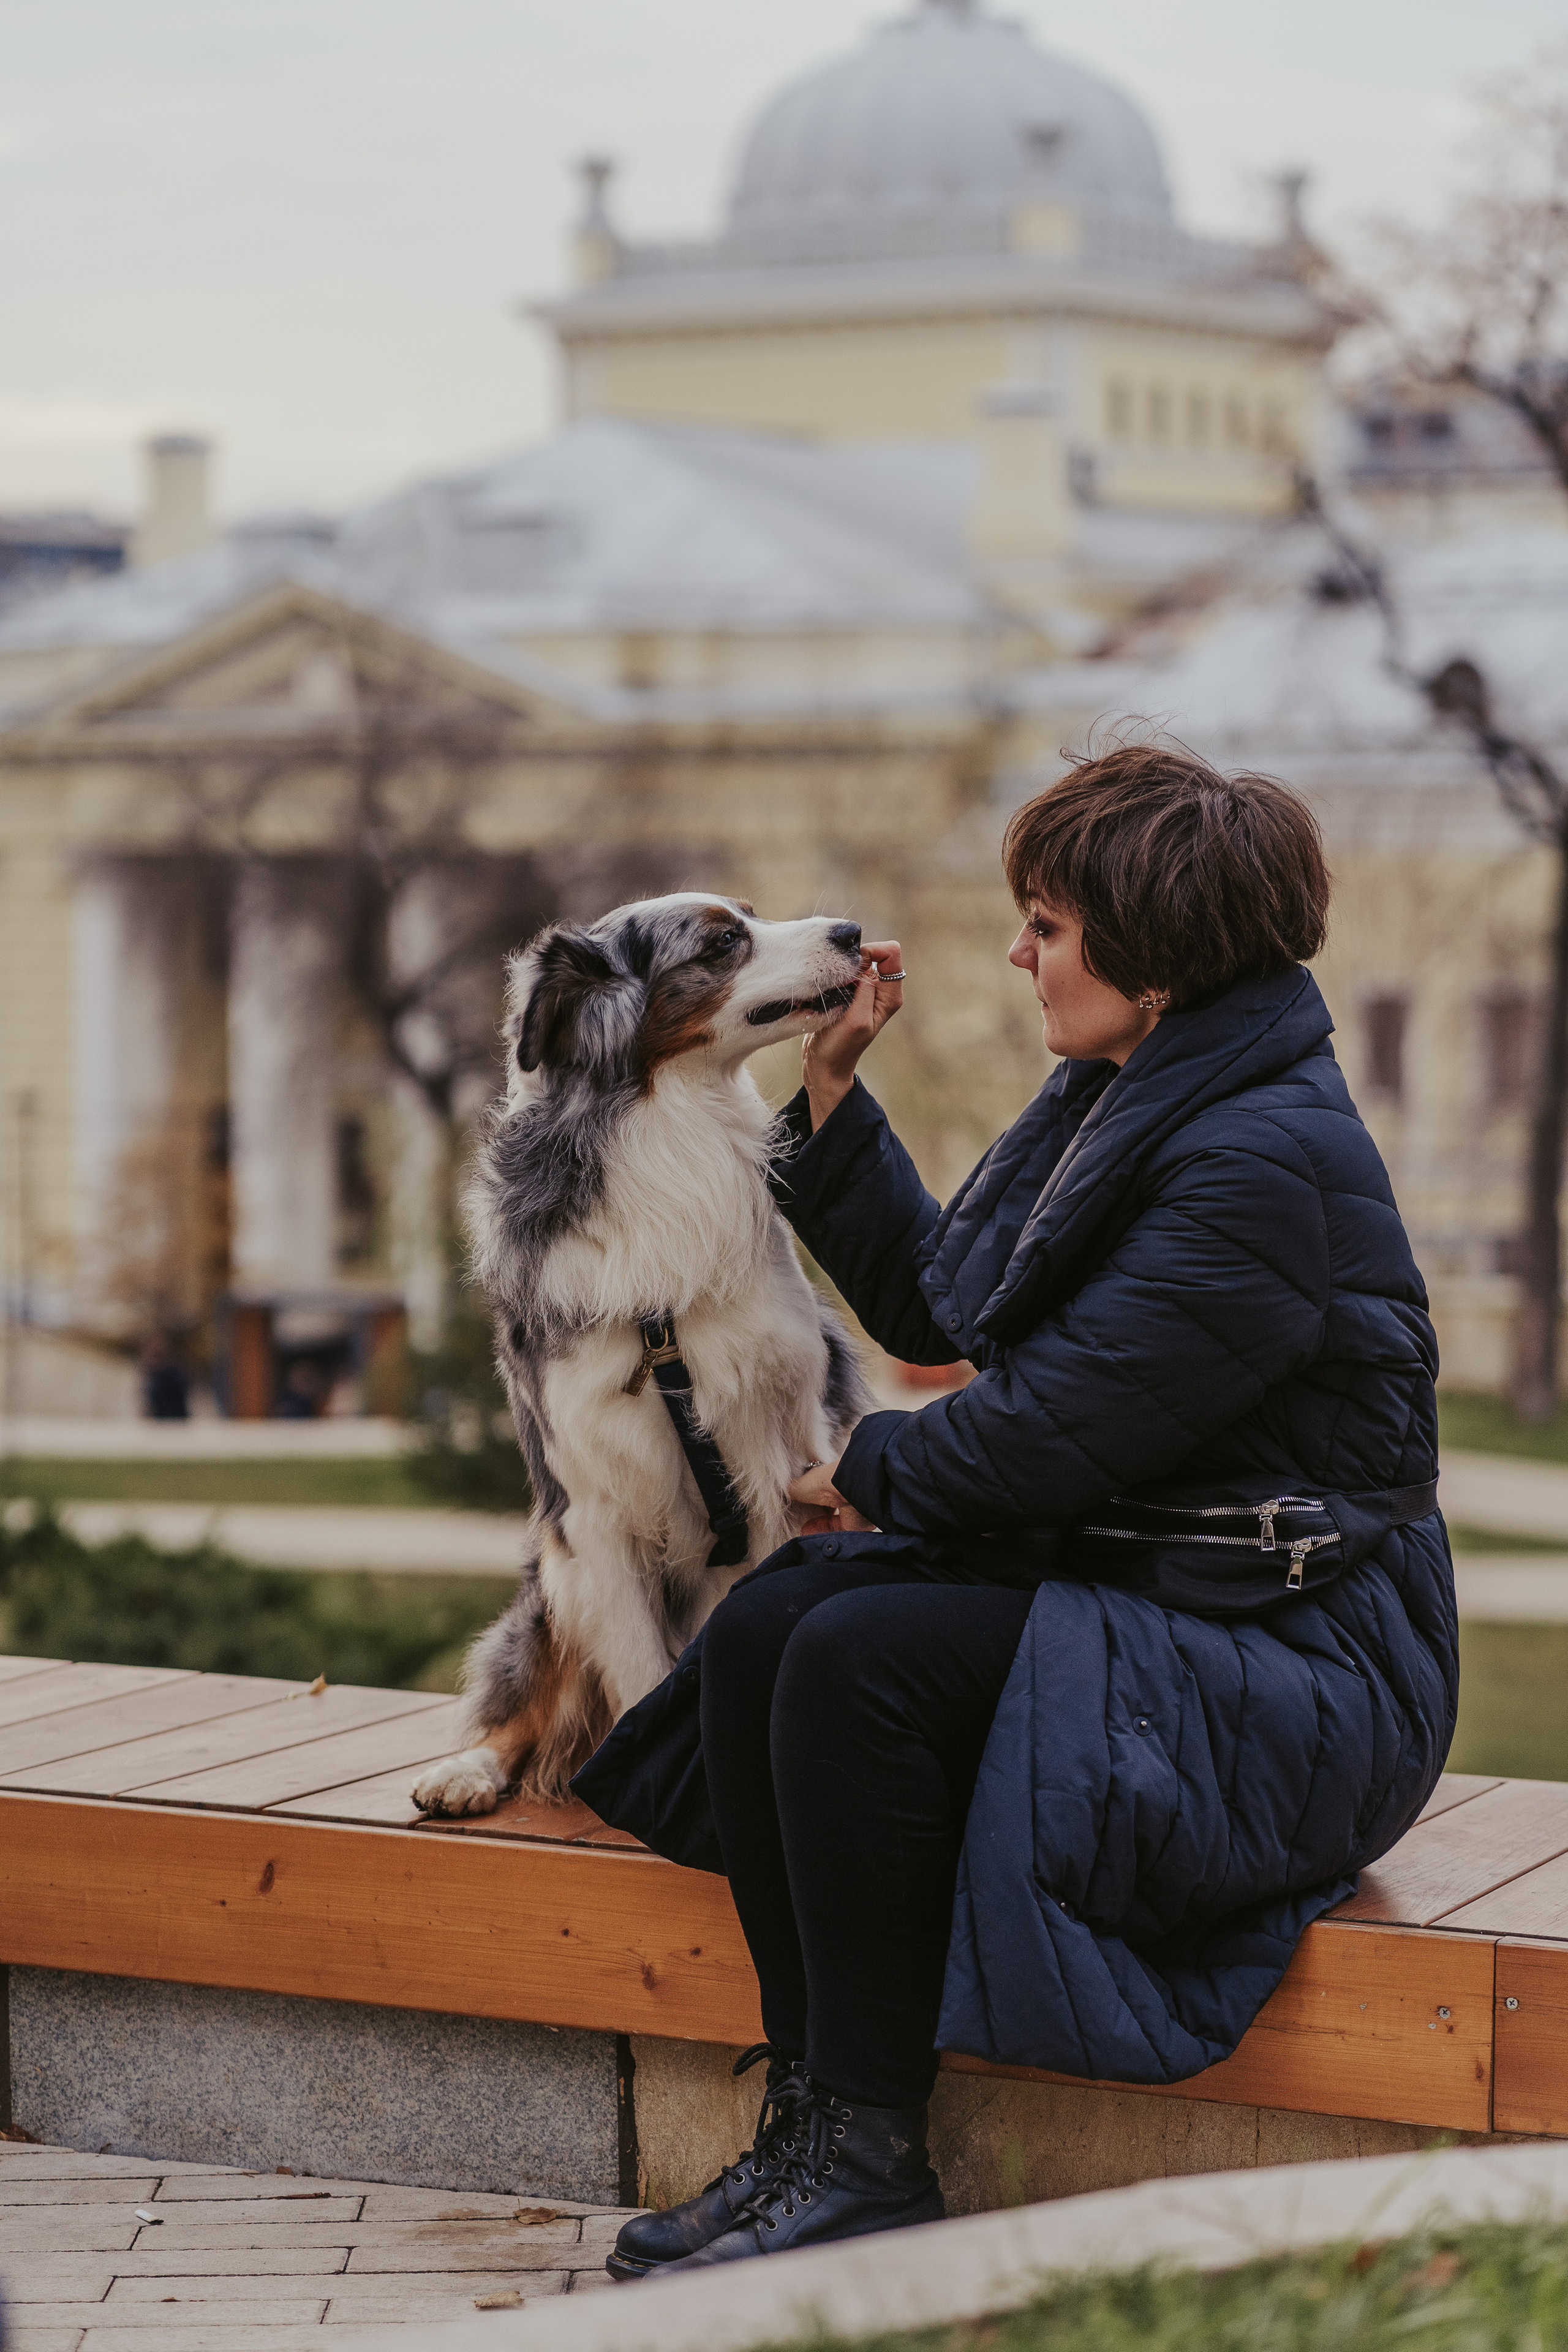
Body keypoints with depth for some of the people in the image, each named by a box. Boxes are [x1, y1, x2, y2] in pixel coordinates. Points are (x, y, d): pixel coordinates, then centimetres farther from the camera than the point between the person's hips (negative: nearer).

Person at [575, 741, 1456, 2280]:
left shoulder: (1266, 1161, -19)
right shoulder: (1108, 1105, 12)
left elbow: (1057, 1427, -21)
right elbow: (934, 1307, 21)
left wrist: (870, 1475, -4)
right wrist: (830, 1089, 16)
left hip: (1281, 1663, -9)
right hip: (1097, 1573, 9)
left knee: (862, 1661, -26)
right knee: (764, 1628, -12)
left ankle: (868, 2166, -17)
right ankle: (807, 2113, -10)